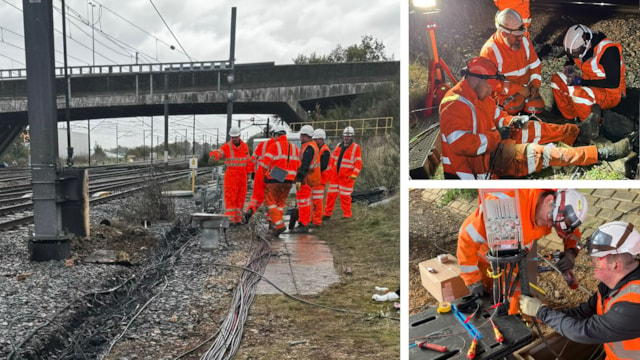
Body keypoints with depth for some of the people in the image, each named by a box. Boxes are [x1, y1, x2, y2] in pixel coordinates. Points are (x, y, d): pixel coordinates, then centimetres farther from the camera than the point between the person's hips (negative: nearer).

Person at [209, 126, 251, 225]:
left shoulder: (244, 146, 9)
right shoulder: (227, 146, -6)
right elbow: (219, 152, -26)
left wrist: (248, 172, 15)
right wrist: (213, 154, -49)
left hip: (242, 175, 5)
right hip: (231, 175, -4)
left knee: (240, 197, 7)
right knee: (230, 197, -7)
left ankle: (237, 219, 15)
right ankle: (230, 219, -6)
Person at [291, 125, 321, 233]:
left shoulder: (308, 147, -18)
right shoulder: (312, 145, 16)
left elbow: (305, 165, -25)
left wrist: (299, 180, -27)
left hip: (305, 179, -11)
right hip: (308, 178, 11)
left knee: (303, 201, -6)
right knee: (302, 201, 16)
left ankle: (304, 225, -2)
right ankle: (303, 223, 23)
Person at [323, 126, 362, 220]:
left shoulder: (356, 147, -3)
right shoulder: (338, 146, 12)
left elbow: (358, 162, -8)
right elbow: (332, 160, 18)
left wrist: (354, 174, -17)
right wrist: (329, 172, 16)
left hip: (346, 177, -5)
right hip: (335, 175, 5)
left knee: (345, 195, -1)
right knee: (331, 194, 5)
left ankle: (347, 214, 12)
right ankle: (327, 213, 14)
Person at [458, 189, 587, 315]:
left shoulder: (552, 213, -21)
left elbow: (573, 233, -1)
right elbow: (467, 237, -36)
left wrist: (571, 252, -26)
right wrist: (473, 281, -30)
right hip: (484, 256, -5)